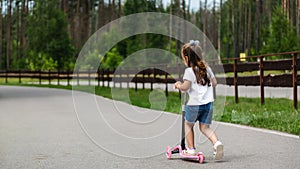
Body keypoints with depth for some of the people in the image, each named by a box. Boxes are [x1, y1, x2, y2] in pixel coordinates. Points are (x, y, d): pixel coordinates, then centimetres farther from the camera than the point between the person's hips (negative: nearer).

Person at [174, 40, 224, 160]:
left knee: (188, 125, 17)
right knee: (205, 127, 11)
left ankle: (191, 149, 20)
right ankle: (217, 143, -13)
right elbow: (214, 83, 17)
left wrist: (179, 85, 4)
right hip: (208, 103, 5)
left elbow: (185, 87, -16)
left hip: (194, 104, -5)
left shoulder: (189, 71, -9)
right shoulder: (207, 68, 11)